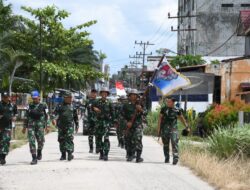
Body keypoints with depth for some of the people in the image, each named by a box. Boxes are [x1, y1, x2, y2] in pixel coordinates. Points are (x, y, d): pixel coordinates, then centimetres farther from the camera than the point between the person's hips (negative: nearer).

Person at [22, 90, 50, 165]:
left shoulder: (43, 106, 5)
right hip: (31, 125, 2)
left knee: (40, 140, -7)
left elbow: (47, 116, 4)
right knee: (31, 141, -8)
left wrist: (47, 126, -4)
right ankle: (34, 158, -7)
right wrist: (25, 127, 15)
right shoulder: (30, 106, 13)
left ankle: (39, 152, 26)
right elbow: (26, 116, 17)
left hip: (40, 125, -2)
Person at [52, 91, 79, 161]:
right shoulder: (60, 106, 5)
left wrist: (77, 125, 19)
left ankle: (70, 153, -17)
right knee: (61, 140, 5)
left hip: (70, 126, -1)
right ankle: (63, 155, 14)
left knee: (69, 139, -13)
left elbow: (76, 117, 17)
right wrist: (54, 119, -25)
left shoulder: (72, 107, 10)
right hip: (61, 126, 1)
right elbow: (55, 113, -6)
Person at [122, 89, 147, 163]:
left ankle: (138, 157, -16)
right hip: (129, 125, 2)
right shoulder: (126, 105, 9)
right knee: (128, 140, 5)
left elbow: (145, 113, -1)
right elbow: (123, 115, 6)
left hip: (138, 125, -2)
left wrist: (141, 110, -21)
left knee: (138, 140, -14)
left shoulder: (139, 104, 8)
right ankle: (129, 155, 18)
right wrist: (127, 122, -8)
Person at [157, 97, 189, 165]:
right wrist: (159, 129, 1)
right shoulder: (163, 109, 3)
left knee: (174, 143, -14)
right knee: (166, 144, 9)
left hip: (173, 129, -1)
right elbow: (160, 119, 5)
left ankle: (175, 158, -17)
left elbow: (182, 118, 17)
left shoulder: (177, 110, 3)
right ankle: (167, 159, 22)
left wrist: (187, 127, 20)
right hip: (165, 129, 1)